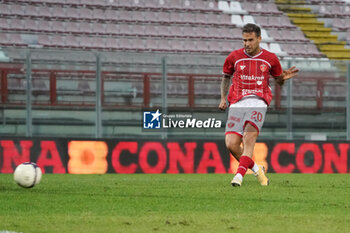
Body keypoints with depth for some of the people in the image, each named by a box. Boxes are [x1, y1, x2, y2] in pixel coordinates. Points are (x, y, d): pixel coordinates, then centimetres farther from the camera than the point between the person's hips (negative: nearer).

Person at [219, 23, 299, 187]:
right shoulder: (234, 57, 8)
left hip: (258, 103, -2)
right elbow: (226, 77, 25)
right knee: (231, 144, -11)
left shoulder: (270, 58, 7)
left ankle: (239, 174, -33)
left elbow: (278, 80, 22)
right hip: (237, 104, 2)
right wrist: (223, 98, 12)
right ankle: (256, 169, 11)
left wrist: (284, 77, -2)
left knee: (249, 136, -26)